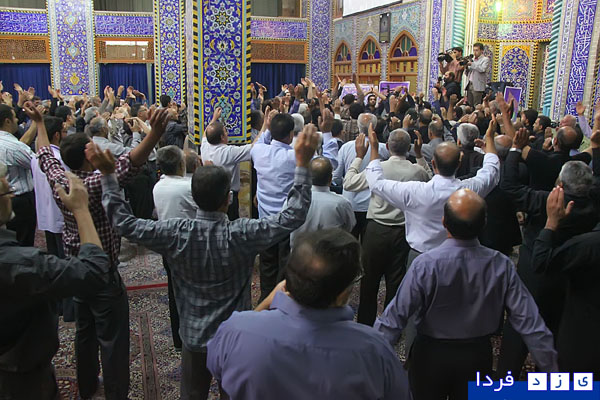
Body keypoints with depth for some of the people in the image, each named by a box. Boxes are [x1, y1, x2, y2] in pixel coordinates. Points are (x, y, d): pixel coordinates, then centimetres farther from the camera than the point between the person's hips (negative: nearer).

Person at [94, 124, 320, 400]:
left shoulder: (176, 234, -21)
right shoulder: (241, 235, -26)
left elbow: (125, 223, -11)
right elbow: (293, 216, -21)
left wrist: (108, 175, -8)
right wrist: (302, 163, -23)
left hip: (194, 338, 2)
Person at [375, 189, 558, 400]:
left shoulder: (425, 265, -26)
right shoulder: (501, 266, -18)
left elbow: (396, 316, -23)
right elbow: (529, 321, -13)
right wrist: (551, 369, -1)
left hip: (431, 355, -2)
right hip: (478, 357, 3)